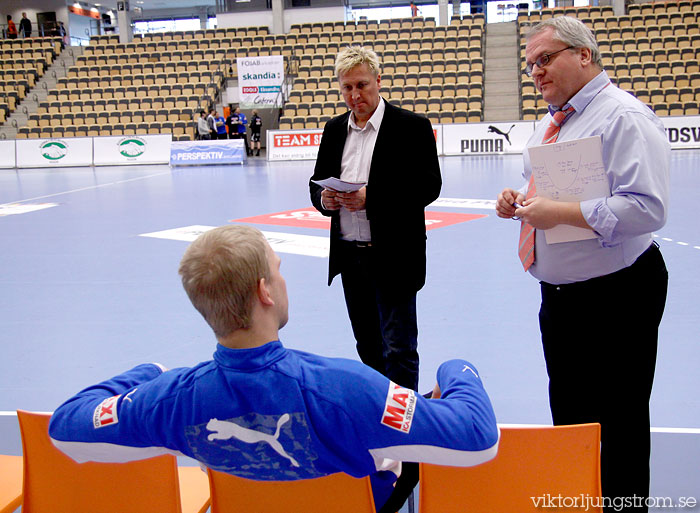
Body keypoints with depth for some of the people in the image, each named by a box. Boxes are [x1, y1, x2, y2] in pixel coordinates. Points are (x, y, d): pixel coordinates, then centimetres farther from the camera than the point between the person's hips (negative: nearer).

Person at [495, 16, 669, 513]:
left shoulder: (625, 116, -16)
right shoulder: (550, 123, 12)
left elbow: (647, 208, -27)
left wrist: (561, 212, -26)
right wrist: (519, 201, 2)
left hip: (616, 295, -9)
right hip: (558, 294, 9)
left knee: (620, 420, 5)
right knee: (567, 414, 21)